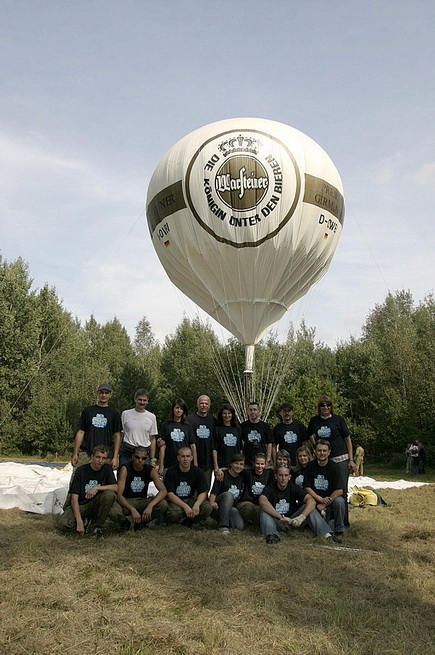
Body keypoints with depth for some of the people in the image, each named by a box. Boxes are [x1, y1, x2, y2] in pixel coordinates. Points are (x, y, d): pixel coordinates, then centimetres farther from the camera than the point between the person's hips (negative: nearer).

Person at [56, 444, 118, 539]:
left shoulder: (107, 469, -2)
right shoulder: (81, 471, -10)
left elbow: (115, 487, -15)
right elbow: (74, 497, -14)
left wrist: (96, 488, -27)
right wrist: (79, 521, -24)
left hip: (96, 505, 1)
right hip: (81, 505, -1)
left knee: (110, 494, -29)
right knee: (62, 524, -29)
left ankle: (99, 527, -11)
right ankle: (85, 520, 4)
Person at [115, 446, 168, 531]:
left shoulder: (150, 470, -7)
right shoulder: (125, 469, -15)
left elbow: (163, 491, -17)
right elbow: (119, 494, -24)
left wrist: (150, 505, -35)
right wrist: (132, 510, -39)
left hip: (141, 502, 3)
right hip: (125, 502, -2)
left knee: (163, 505, -25)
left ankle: (141, 522, 2)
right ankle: (124, 522, 1)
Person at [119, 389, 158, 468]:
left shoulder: (151, 417, 8)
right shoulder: (125, 414, 3)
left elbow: (152, 439, 12)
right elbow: (120, 435, 8)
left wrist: (152, 458, 9)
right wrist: (117, 454, 3)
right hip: (127, 453, -1)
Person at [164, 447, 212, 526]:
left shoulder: (197, 471, -1)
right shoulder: (171, 472, -9)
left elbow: (203, 492, -4)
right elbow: (170, 494, -15)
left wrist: (197, 504, -27)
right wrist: (185, 507, -29)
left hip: (190, 500, 3)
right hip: (175, 501, -3)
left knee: (207, 507, -25)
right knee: (174, 513, -37)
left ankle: (186, 521, -1)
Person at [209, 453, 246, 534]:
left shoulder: (242, 476, 6)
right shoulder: (223, 475, -8)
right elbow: (213, 493, -16)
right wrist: (212, 502, -37)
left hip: (232, 508, 4)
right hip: (219, 507, -4)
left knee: (240, 526, -27)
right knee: (228, 494, -36)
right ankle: (223, 526, -35)